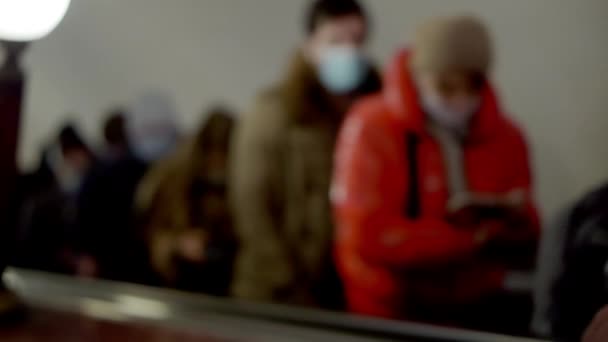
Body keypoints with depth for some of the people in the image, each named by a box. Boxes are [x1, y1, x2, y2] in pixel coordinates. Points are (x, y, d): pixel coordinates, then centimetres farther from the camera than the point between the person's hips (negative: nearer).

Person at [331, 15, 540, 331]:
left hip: (479, 307, 4)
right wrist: (476, 239, -16)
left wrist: (514, 224, -20)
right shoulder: (373, 129, -12)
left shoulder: (505, 135, 1)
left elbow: (524, 250, 4)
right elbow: (369, 235, -21)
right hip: (392, 312, -4)